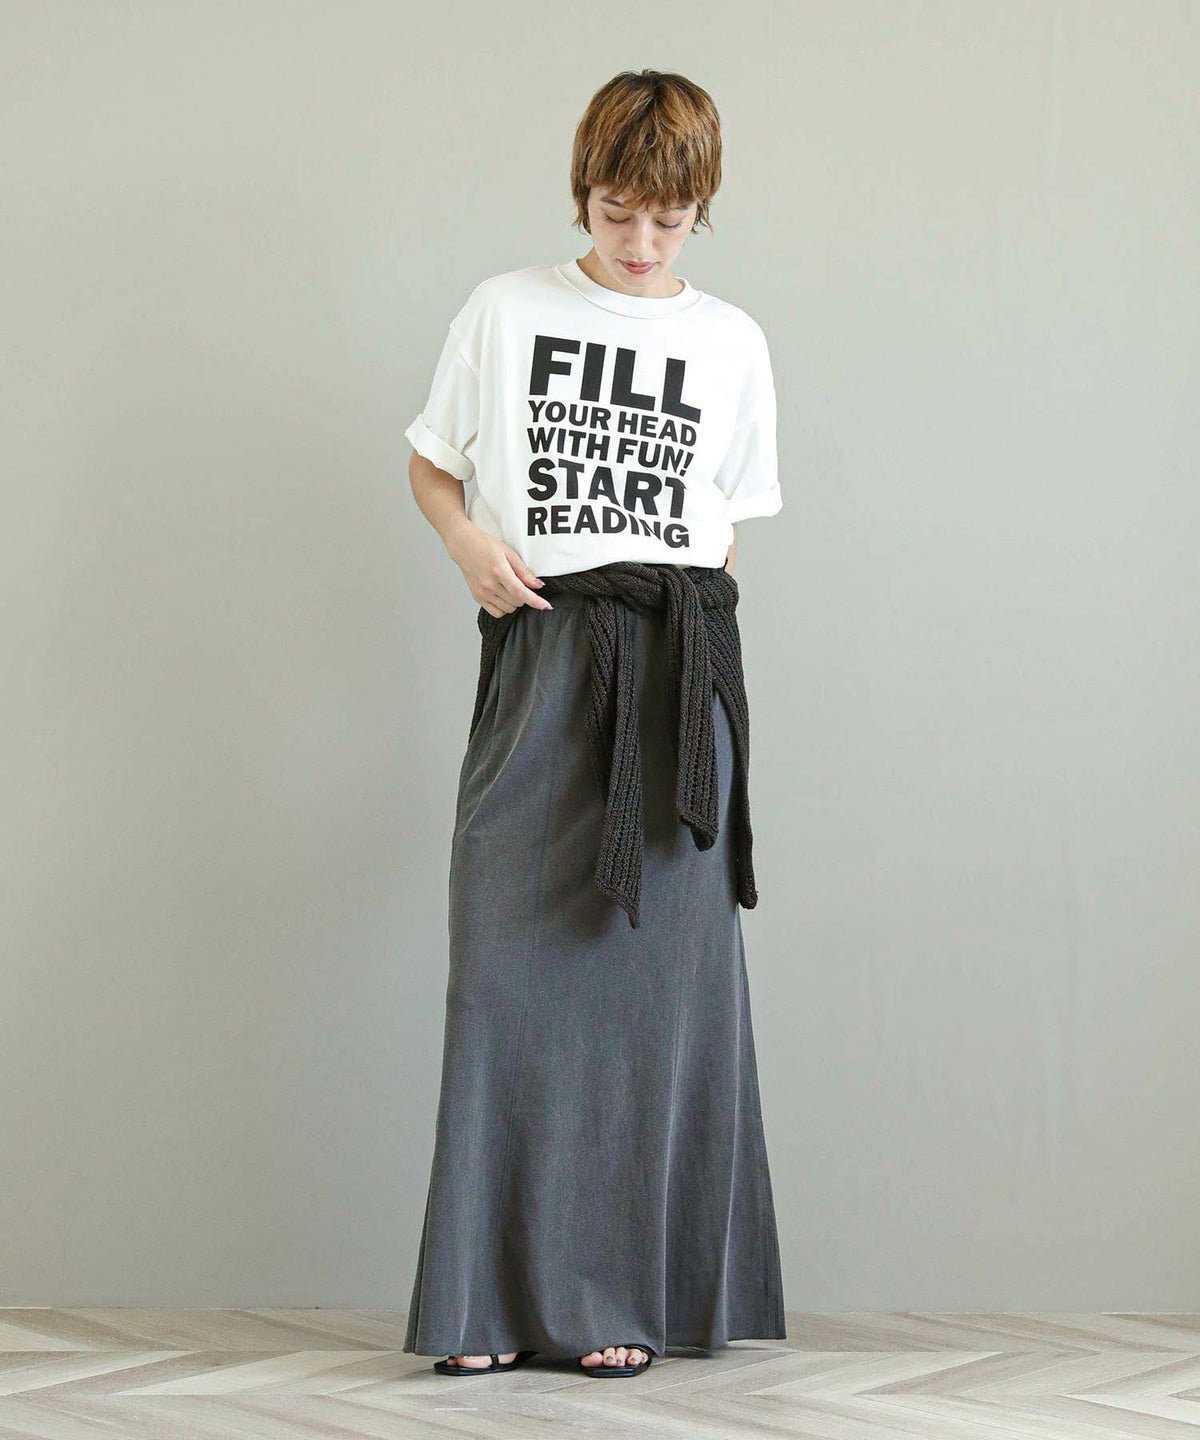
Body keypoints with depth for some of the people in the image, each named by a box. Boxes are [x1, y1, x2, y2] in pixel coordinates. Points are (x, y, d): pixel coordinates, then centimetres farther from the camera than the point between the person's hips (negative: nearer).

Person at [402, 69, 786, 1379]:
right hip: (536, 648, 0)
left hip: (674, 670, 1)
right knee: (509, 963, -6)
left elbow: (723, 525, 16)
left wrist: (684, 629, 1)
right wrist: (472, 542, -5)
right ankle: (492, 1300, -1)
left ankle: (619, 1296, 2)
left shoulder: (732, 342, 12)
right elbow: (429, 466, 15)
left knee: (656, 968, -3)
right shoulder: (503, 311, 9)